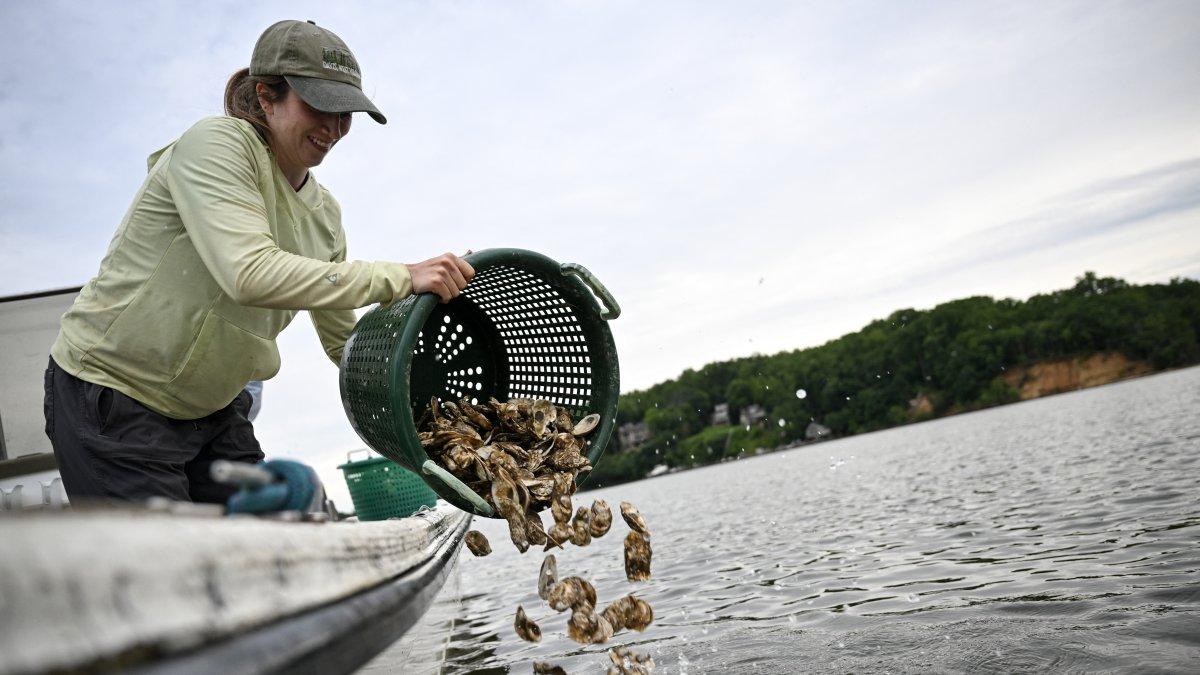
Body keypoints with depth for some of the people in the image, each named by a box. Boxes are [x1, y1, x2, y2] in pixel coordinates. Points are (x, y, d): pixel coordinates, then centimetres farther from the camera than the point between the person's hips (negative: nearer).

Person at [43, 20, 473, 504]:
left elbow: (344, 341, 9)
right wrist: (401, 277, -36)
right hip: (112, 397, -7)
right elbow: (251, 274, -37)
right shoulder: (216, 144, -20)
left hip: (215, 405, 7)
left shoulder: (324, 213, 2)